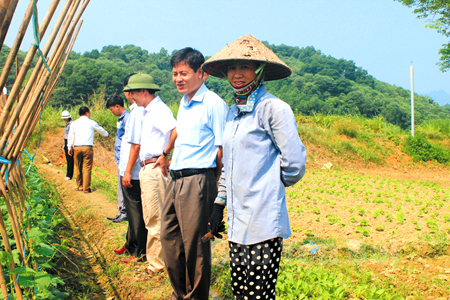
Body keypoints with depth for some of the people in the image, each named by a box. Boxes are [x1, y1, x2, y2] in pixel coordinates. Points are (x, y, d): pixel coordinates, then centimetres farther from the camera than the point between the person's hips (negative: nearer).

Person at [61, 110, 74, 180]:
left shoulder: (71, 124, -13)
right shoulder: (67, 123, 16)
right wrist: (64, 145, 23)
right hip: (66, 142, 10)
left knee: (70, 159, -7)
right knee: (67, 159, 10)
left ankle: (69, 175, -4)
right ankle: (68, 174, 13)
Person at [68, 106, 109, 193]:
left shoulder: (74, 123, 9)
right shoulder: (91, 122, 3)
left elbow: (70, 136, 10)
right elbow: (100, 130, 20)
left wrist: (70, 148, 16)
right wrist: (107, 134, 40)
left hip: (76, 148, 3)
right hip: (87, 147, -3)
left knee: (78, 167, 14)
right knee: (87, 168, 0)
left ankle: (79, 186, 24)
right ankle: (86, 188, -1)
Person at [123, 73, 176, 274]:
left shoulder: (159, 109, -13)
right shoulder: (147, 112, 18)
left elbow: (176, 131, -30)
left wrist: (166, 155, -21)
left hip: (155, 168, -10)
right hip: (147, 169, 10)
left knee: (155, 219, -3)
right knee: (151, 218, 16)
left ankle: (156, 263, 6)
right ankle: (155, 260, 27)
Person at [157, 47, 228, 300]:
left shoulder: (213, 103, -10)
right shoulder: (184, 102, 16)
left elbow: (222, 149, -11)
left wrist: (216, 185, -9)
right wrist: (165, 153, 38)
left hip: (197, 181, -9)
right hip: (176, 179, 9)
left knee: (195, 242, -2)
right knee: (169, 236, 13)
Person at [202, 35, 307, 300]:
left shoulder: (274, 108, -11)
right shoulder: (233, 112, 14)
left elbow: (294, 165, -12)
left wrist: (268, 186, 5)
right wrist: (219, 204, 18)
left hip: (263, 226, -8)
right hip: (237, 223, 8)